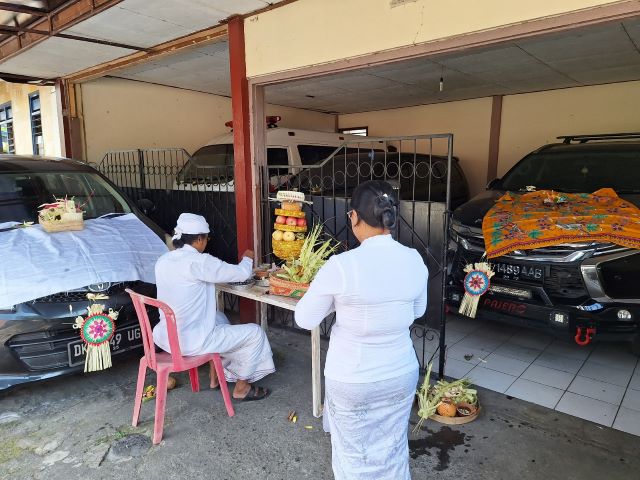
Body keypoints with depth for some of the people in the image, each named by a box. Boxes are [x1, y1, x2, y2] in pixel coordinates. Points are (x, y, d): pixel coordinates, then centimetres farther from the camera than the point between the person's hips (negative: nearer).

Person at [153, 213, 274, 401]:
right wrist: (247, 258, 6)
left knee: (219, 317, 32)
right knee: (255, 332, 3)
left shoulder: (163, 261, 3)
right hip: (190, 342, -9)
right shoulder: (198, 262, -21)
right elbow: (242, 273, -16)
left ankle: (216, 376, 39)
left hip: (165, 336, 9)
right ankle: (241, 388, 20)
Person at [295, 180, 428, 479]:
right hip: (402, 375, 4)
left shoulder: (341, 265, -25)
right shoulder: (415, 261, -9)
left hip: (352, 381, -4)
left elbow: (305, 319, -12)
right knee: (393, 452, 25)